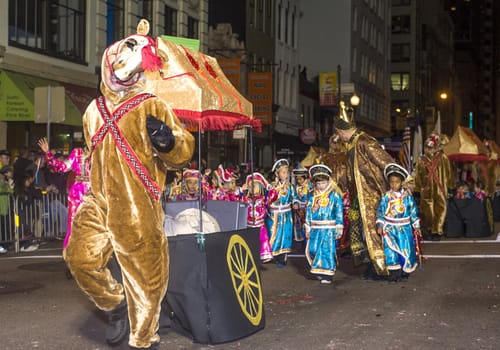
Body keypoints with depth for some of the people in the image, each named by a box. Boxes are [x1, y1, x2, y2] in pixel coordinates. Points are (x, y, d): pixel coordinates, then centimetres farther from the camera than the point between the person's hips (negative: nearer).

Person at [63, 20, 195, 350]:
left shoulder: (152, 106, -1)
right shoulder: (95, 110, 13)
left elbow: (183, 150, -6)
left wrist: (168, 140, -27)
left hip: (137, 206, -5)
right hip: (99, 201, 5)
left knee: (144, 273, 0)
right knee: (80, 256, -2)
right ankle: (116, 304, 24)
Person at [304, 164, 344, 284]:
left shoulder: (334, 196, -3)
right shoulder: (313, 197, 10)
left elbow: (339, 212, -4)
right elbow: (308, 212, 13)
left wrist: (339, 229, -7)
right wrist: (307, 229, 10)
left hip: (329, 229, -4)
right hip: (315, 229, 4)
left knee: (327, 250, -3)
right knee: (313, 250, 2)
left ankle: (327, 275, 4)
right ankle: (319, 270, 21)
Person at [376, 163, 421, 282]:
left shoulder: (407, 196, -2)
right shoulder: (386, 197, -3)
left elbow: (413, 211, 5)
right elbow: (380, 211, 3)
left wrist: (416, 226, 6)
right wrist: (380, 225, -3)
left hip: (404, 228, 1)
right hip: (390, 228, -1)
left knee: (406, 249, 2)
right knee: (391, 250, -8)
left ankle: (406, 270, 21)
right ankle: (394, 272, -1)